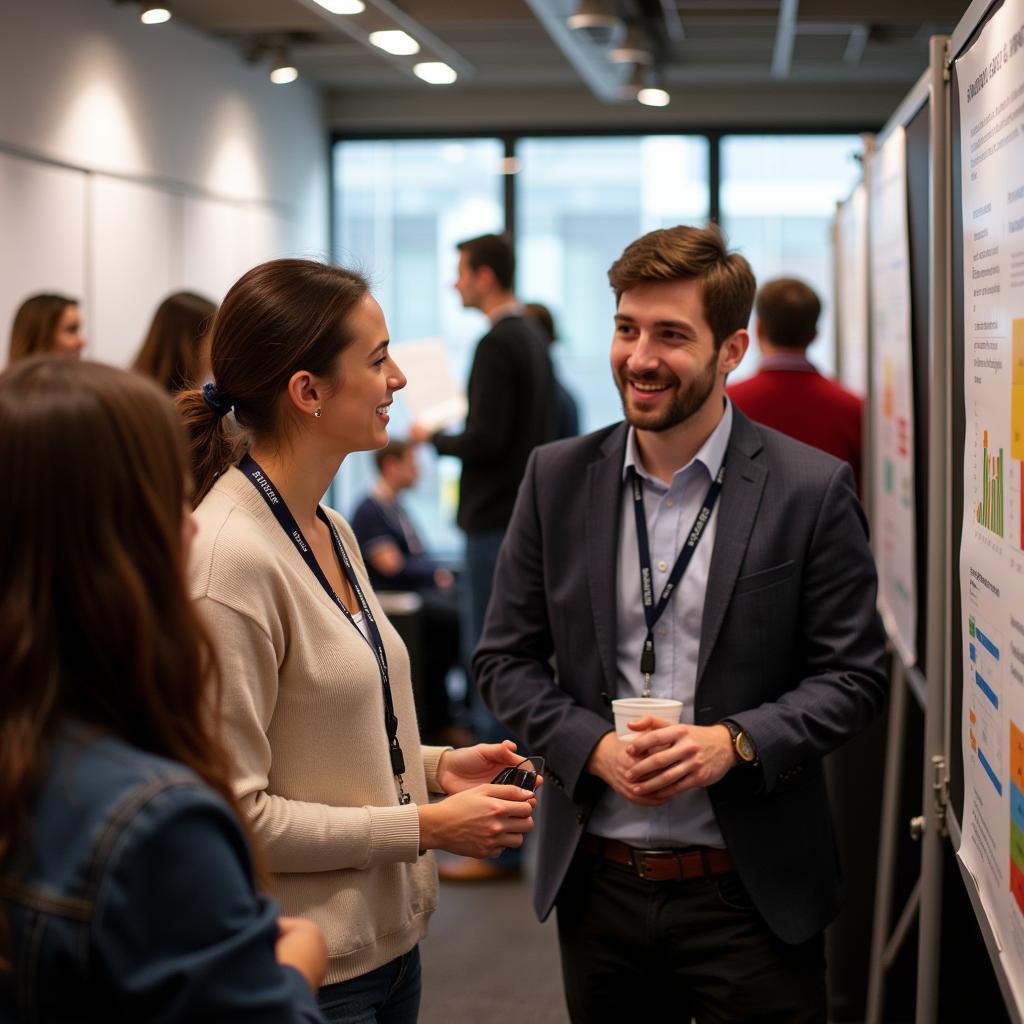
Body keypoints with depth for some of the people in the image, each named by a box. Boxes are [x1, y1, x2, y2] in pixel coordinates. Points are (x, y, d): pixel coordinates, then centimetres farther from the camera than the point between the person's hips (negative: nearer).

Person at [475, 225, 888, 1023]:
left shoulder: (812, 490, -6)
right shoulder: (558, 478, 2)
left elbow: (856, 674, -4)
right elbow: (507, 658, 5)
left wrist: (734, 742, -18)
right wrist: (594, 747, -12)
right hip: (598, 887, 3)